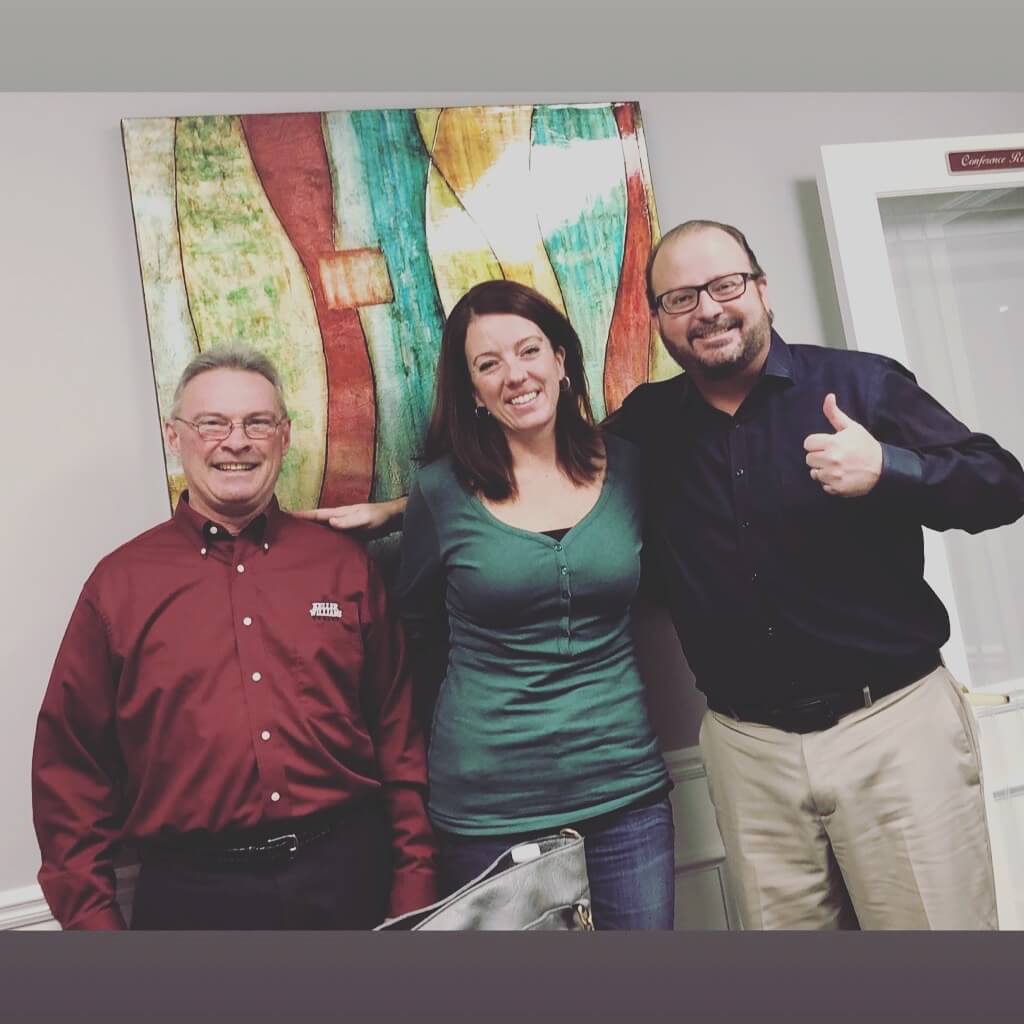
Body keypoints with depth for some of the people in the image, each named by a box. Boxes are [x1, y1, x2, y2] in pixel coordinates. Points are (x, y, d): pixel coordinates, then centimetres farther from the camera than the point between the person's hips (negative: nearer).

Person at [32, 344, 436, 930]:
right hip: (193, 891, -1)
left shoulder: (345, 566, 2)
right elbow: (72, 768, 3)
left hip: (349, 874, 1)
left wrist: (416, 883, 2)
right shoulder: (119, 583, 0)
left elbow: (397, 735, 4)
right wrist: (92, 915, 0)